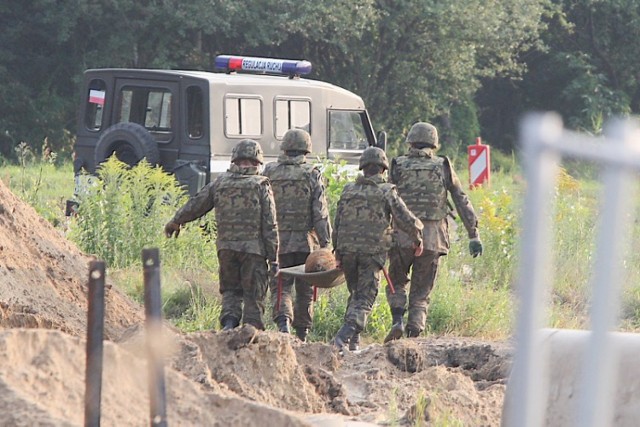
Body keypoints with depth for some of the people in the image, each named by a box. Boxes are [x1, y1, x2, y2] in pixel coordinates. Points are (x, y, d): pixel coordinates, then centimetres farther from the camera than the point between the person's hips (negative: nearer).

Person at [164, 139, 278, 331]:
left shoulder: (220, 182, 7)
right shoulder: (261, 185, -2)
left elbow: (195, 205, 16)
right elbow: (270, 225, -5)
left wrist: (175, 222, 33)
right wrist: (273, 258, -2)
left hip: (226, 247, 3)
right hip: (254, 248, -3)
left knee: (231, 290, 17)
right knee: (253, 296, 3)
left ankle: (229, 320, -7)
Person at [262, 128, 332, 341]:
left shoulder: (269, 173, 2)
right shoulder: (313, 175, -3)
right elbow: (321, 213, -7)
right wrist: (325, 243, -5)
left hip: (277, 241, 0)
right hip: (306, 241, 0)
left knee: (280, 286, 3)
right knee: (305, 290, 11)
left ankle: (283, 320, -23)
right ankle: (302, 334, 16)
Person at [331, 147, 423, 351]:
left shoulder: (348, 190, 8)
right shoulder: (387, 192, -3)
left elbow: (337, 224, 10)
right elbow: (407, 221, -7)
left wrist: (337, 252, 18)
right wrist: (417, 240, 11)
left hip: (348, 250, 4)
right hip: (373, 251, -4)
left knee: (355, 293, 21)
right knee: (365, 298, -3)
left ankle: (353, 337, 20)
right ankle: (345, 334, -21)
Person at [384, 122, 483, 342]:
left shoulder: (398, 167, 5)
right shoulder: (443, 168, 8)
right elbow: (463, 203, 5)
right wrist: (474, 234, 6)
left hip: (402, 235, -1)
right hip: (432, 238, 1)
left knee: (396, 282, 18)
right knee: (421, 291, 10)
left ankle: (398, 321, -3)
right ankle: (414, 331, -2)